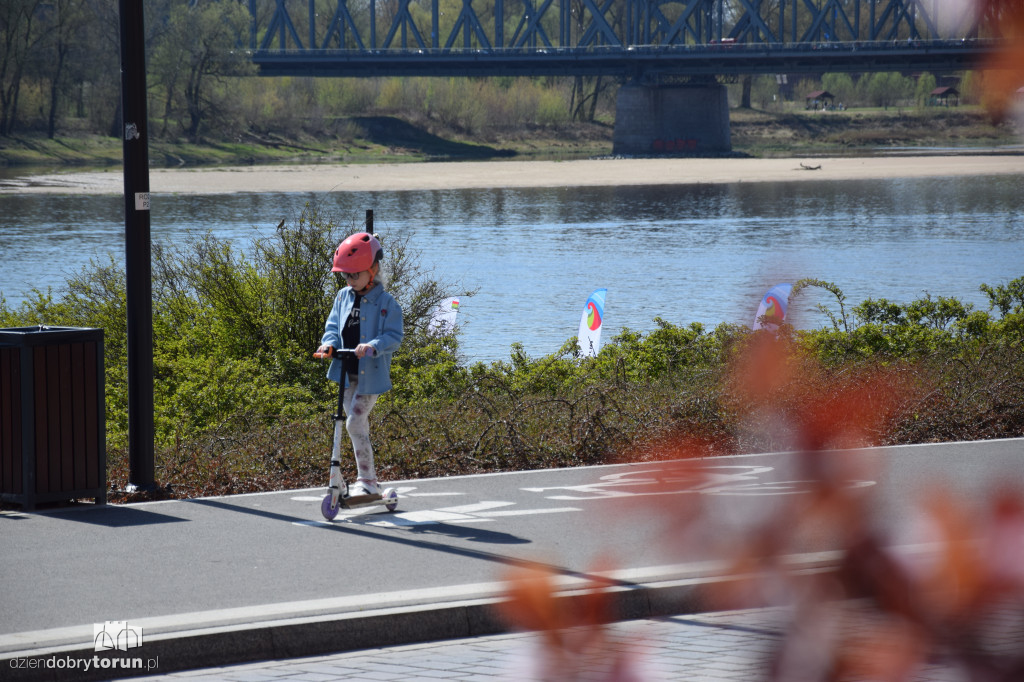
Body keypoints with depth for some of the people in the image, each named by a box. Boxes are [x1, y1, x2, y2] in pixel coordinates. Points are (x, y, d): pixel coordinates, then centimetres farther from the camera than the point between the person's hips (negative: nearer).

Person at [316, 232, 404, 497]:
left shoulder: (385, 302, -8)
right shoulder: (343, 297, 9)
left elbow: (394, 336, -13)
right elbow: (333, 326, 13)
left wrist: (373, 346, -30)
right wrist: (329, 343, -8)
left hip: (371, 373, -6)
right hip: (346, 373, 6)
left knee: (355, 423, -14)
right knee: (358, 425, 11)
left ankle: (367, 482, -6)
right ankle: (368, 481, 21)